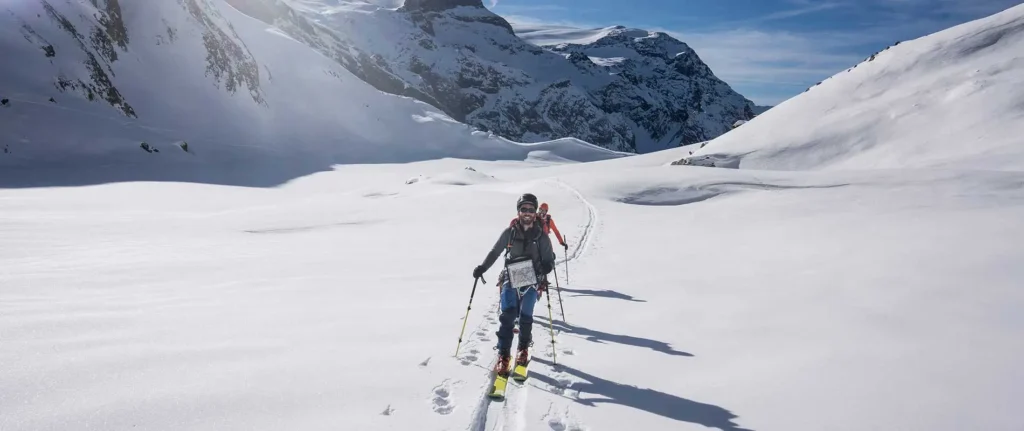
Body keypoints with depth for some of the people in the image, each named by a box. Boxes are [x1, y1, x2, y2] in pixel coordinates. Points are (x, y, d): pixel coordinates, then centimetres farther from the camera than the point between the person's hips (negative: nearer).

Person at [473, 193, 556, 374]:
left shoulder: (541, 235, 1)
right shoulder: (509, 232, 1)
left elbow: (550, 259, 6)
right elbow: (495, 251, 10)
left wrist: (546, 267, -16)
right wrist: (482, 267, 0)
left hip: (531, 282, 0)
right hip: (510, 280, 0)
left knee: (525, 316, -4)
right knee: (507, 316, -10)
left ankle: (523, 349, 20)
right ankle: (503, 355, -6)